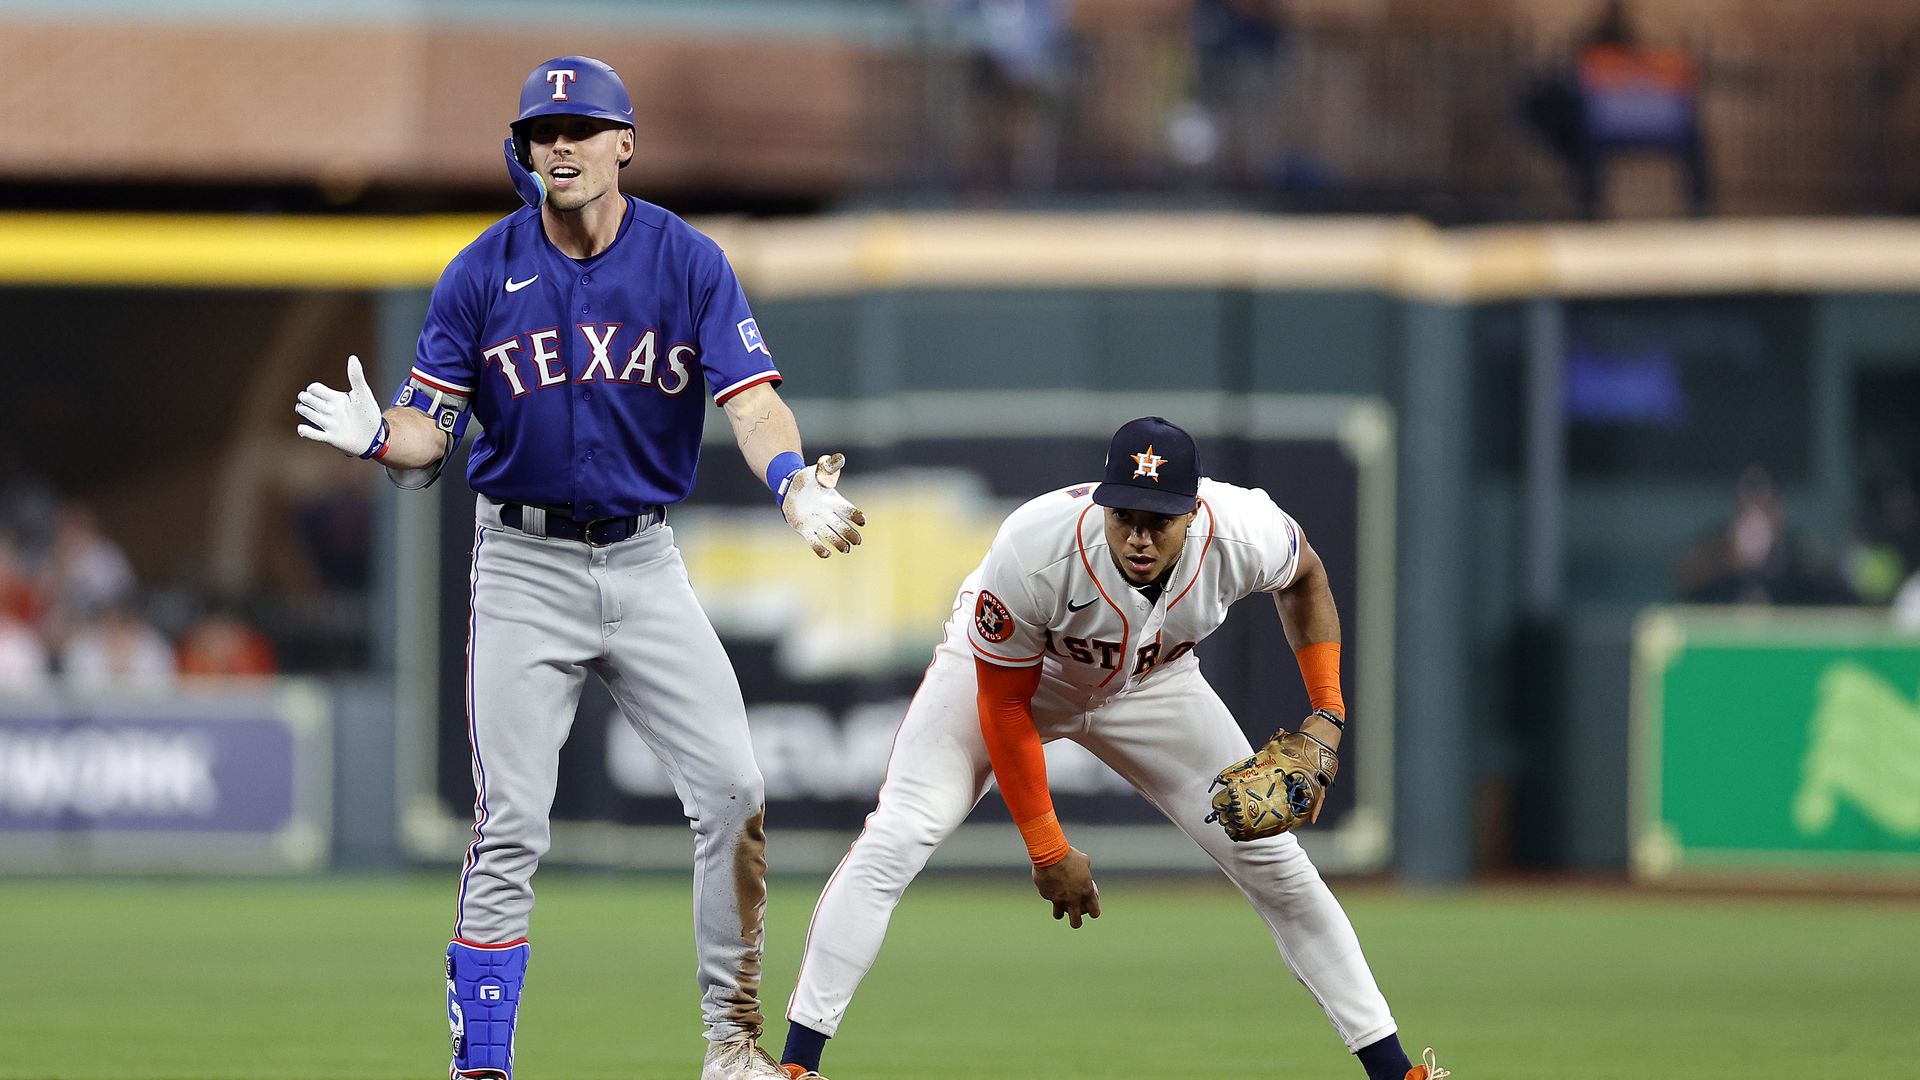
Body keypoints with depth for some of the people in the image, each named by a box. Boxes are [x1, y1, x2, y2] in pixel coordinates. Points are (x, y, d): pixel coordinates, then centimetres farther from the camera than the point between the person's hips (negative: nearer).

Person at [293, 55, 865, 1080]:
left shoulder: (689, 262, -3)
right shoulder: (482, 273, -4)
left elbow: (750, 400, -13)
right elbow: (431, 430, -5)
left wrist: (792, 481, -34)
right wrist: (378, 436, -29)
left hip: (644, 562, 1)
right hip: (524, 564, -1)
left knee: (733, 791, -6)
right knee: (510, 829, -5)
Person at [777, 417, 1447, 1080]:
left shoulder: (1244, 535, -32)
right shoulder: (1034, 551, -40)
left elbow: (1304, 579, -4)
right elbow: (1003, 703, -25)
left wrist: (1327, 716, -12)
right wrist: (1047, 849, -21)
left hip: (1151, 688, 3)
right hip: (1010, 669, -3)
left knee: (1273, 861, -2)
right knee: (896, 839, -22)